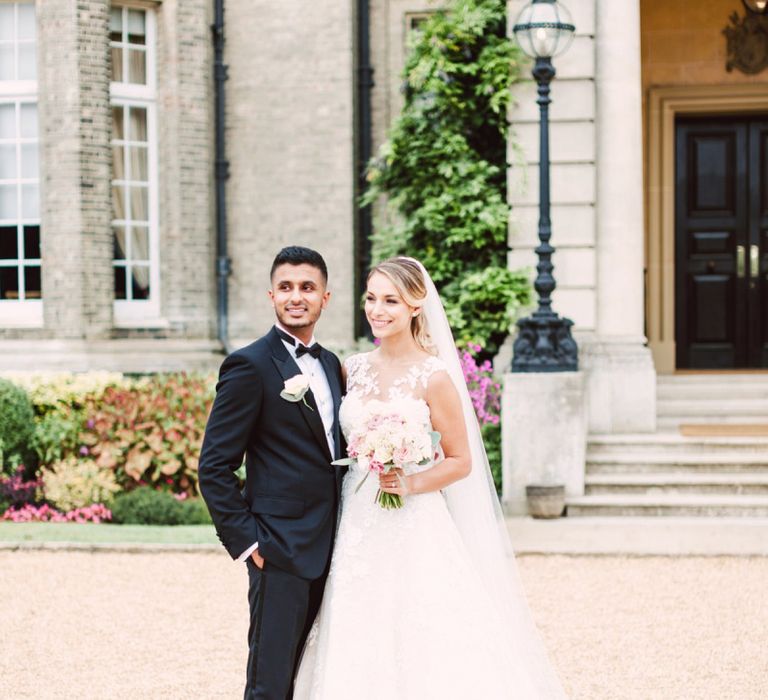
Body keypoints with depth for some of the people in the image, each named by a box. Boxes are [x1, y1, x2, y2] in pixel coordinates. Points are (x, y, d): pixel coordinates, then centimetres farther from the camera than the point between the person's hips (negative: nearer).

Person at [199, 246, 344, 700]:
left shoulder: (330, 364, 13)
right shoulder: (250, 366, -10)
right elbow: (214, 466, -11)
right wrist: (247, 541, -15)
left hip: (330, 549, 7)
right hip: (280, 550, -7)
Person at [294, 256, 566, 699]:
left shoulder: (433, 377, -7)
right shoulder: (353, 370, 8)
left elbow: (461, 461, -3)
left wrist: (410, 484, -17)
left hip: (415, 530, -5)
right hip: (357, 528, 5)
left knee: (424, 654, -5)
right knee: (358, 654, 6)